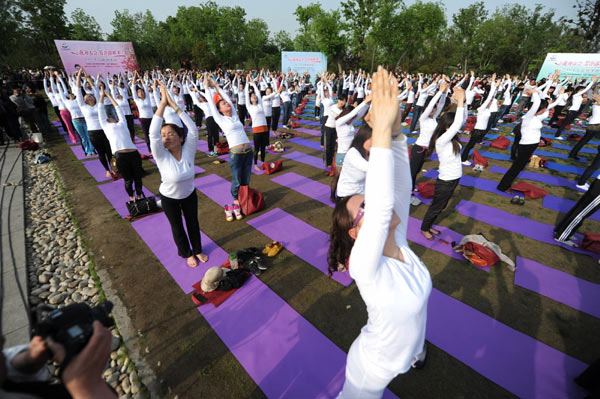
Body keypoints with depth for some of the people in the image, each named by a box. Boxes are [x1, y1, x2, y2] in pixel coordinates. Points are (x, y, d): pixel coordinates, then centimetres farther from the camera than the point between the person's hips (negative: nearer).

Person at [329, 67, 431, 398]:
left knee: (416, 351, 39)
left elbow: (399, 188, -31)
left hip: (407, 345, 7)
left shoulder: (398, 240, -20)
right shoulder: (363, 265, -39)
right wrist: (381, 130, -55)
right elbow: (381, 206, -55)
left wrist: (394, 129, -42)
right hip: (374, 370, -7)